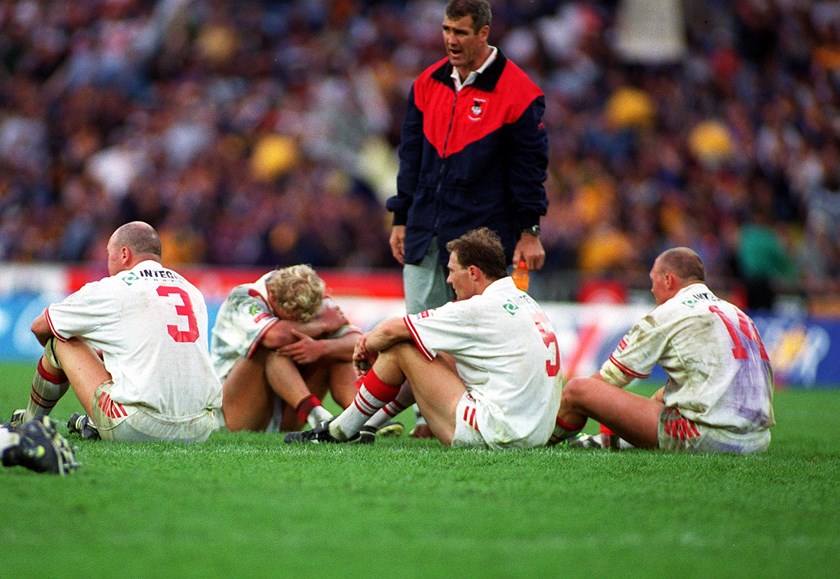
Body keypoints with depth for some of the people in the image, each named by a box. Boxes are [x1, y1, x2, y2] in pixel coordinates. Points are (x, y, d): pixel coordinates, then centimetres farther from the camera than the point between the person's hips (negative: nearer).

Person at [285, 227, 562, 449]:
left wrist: (367, 346, 14)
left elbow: (391, 330, -8)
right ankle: (372, 422, 36)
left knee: (399, 349, -1)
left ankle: (340, 431, 14)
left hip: (498, 436, -9)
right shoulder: (523, 301, 13)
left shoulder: (480, 310, -14)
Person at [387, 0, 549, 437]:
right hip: (425, 233, 5)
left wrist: (529, 231, -5)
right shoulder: (428, 84, 11)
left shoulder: (516, 91, -5)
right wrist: (401, 219, 13)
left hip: (483, 233, -5)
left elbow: (529, 166, -3)